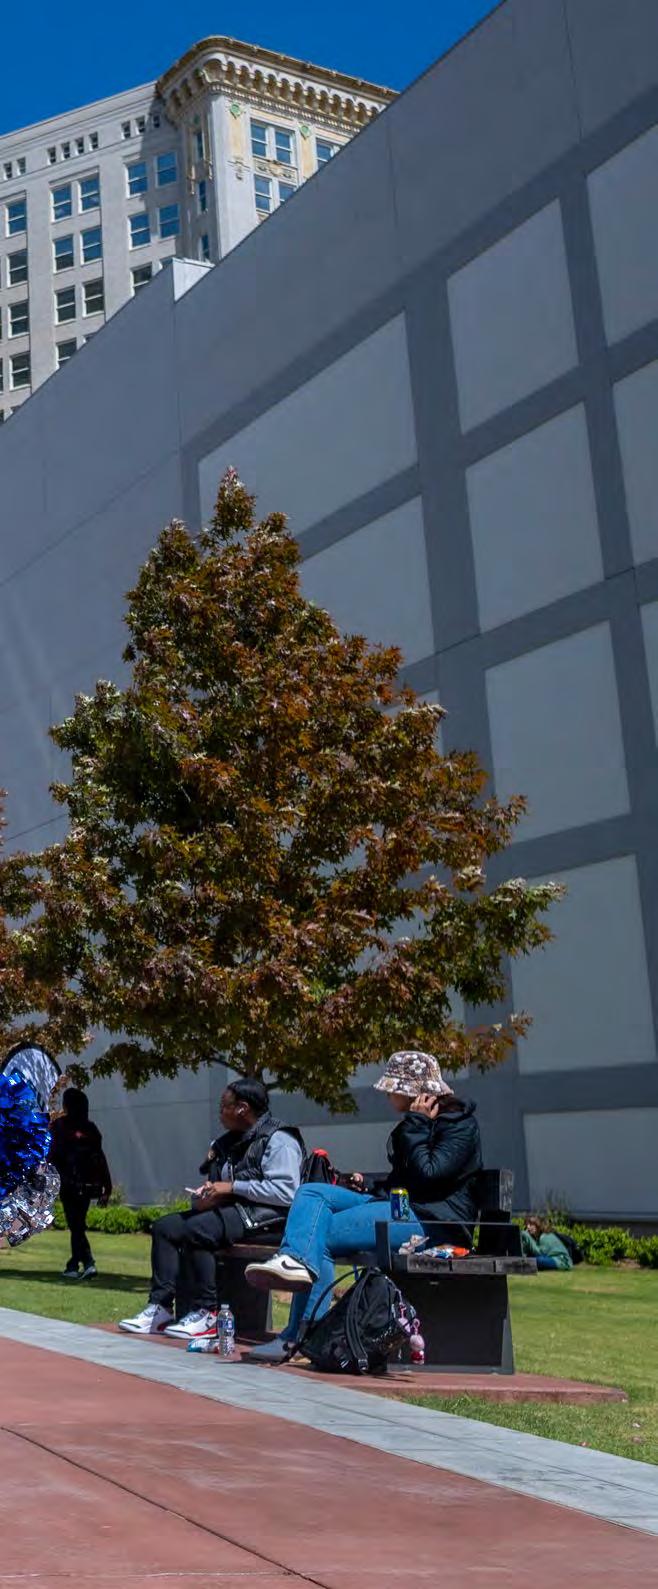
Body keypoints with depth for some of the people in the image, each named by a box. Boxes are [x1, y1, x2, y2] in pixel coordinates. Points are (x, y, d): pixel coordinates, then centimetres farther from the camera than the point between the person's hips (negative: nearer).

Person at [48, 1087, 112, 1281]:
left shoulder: (60, 1125, -6)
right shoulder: (91, 1129, 7)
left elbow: (54, 1156, -7)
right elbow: (101, 1159, 5)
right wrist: (106, 1188, 7)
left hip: (70, 1184, -5)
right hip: (89, 1184, 5)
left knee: (76, 1226, -2)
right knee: (78, 1224, 15)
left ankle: (88, 1263, -13)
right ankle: (74, 1266, 20)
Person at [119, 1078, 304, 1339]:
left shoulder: (278, 1140, -8)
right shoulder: (229, 1142, 21)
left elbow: (286, 1192, -21)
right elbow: (218, 1183, 27)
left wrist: (232, 1187, -18)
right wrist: (205, 1196, 1)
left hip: (262, 1215, -10)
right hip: (229, 1209, 10)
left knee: (196, 1229, -29)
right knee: (164, 1227, -4)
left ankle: (205, 1313, -19)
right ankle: (160, 1308, -7)